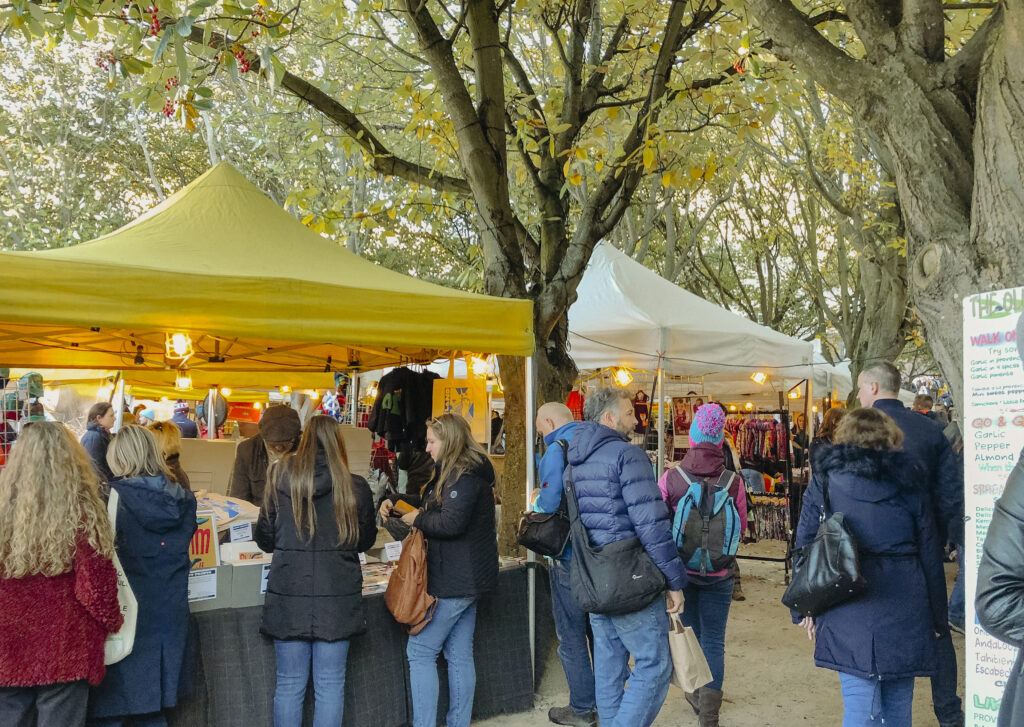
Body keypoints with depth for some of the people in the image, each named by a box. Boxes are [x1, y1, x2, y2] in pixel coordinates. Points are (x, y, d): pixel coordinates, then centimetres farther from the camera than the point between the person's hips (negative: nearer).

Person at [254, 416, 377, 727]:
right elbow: (366, 540, 8)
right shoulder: (355, 488, -6)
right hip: (337, 597, -1)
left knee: (289, 684, 11)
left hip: (288, 596, 1)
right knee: (330, 684, 9)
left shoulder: (281, 482, -4)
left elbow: (264, 540, 4)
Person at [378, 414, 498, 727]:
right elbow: (430, 501, 25)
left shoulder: (464, 475, -17)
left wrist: (418, 519, -11)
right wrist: (395, 501, 11)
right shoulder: (456, 471, 17)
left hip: (453, 581, -10)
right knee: (460, 655, 13)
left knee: (420, 652, -3)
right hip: (467, 580, 10)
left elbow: (451, 522, -26)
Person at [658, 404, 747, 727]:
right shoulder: (733, 481, -13)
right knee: (714, 642, 7)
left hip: (681, 569, 1)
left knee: (690, 634, 20)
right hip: (719, 574, -1)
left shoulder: (670, 478, -15)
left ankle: (697, 696, 36)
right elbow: (742, 527, -1)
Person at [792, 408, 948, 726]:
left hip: (848, 614, -1)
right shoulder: (910, 485, 4)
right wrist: (938, 618, 15)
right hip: (905, 613, 2)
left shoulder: (822, 484, 2)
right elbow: (930, 556, 6)